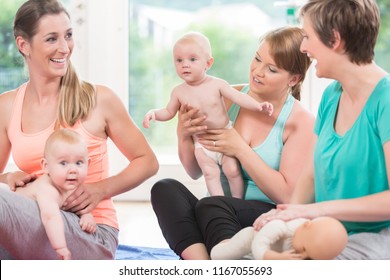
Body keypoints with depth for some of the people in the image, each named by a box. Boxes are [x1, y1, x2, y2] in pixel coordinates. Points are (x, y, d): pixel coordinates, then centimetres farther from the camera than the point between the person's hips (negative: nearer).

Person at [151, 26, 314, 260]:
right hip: (215, 218, 5)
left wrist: (240, 149, -13)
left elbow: (288, 195, -10)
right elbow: (195, 172, 14)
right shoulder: (229, 98, 7)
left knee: (210, 207, -35)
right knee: (165, 188, -25)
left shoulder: (302, 122, -3)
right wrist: (183, 136, -7)